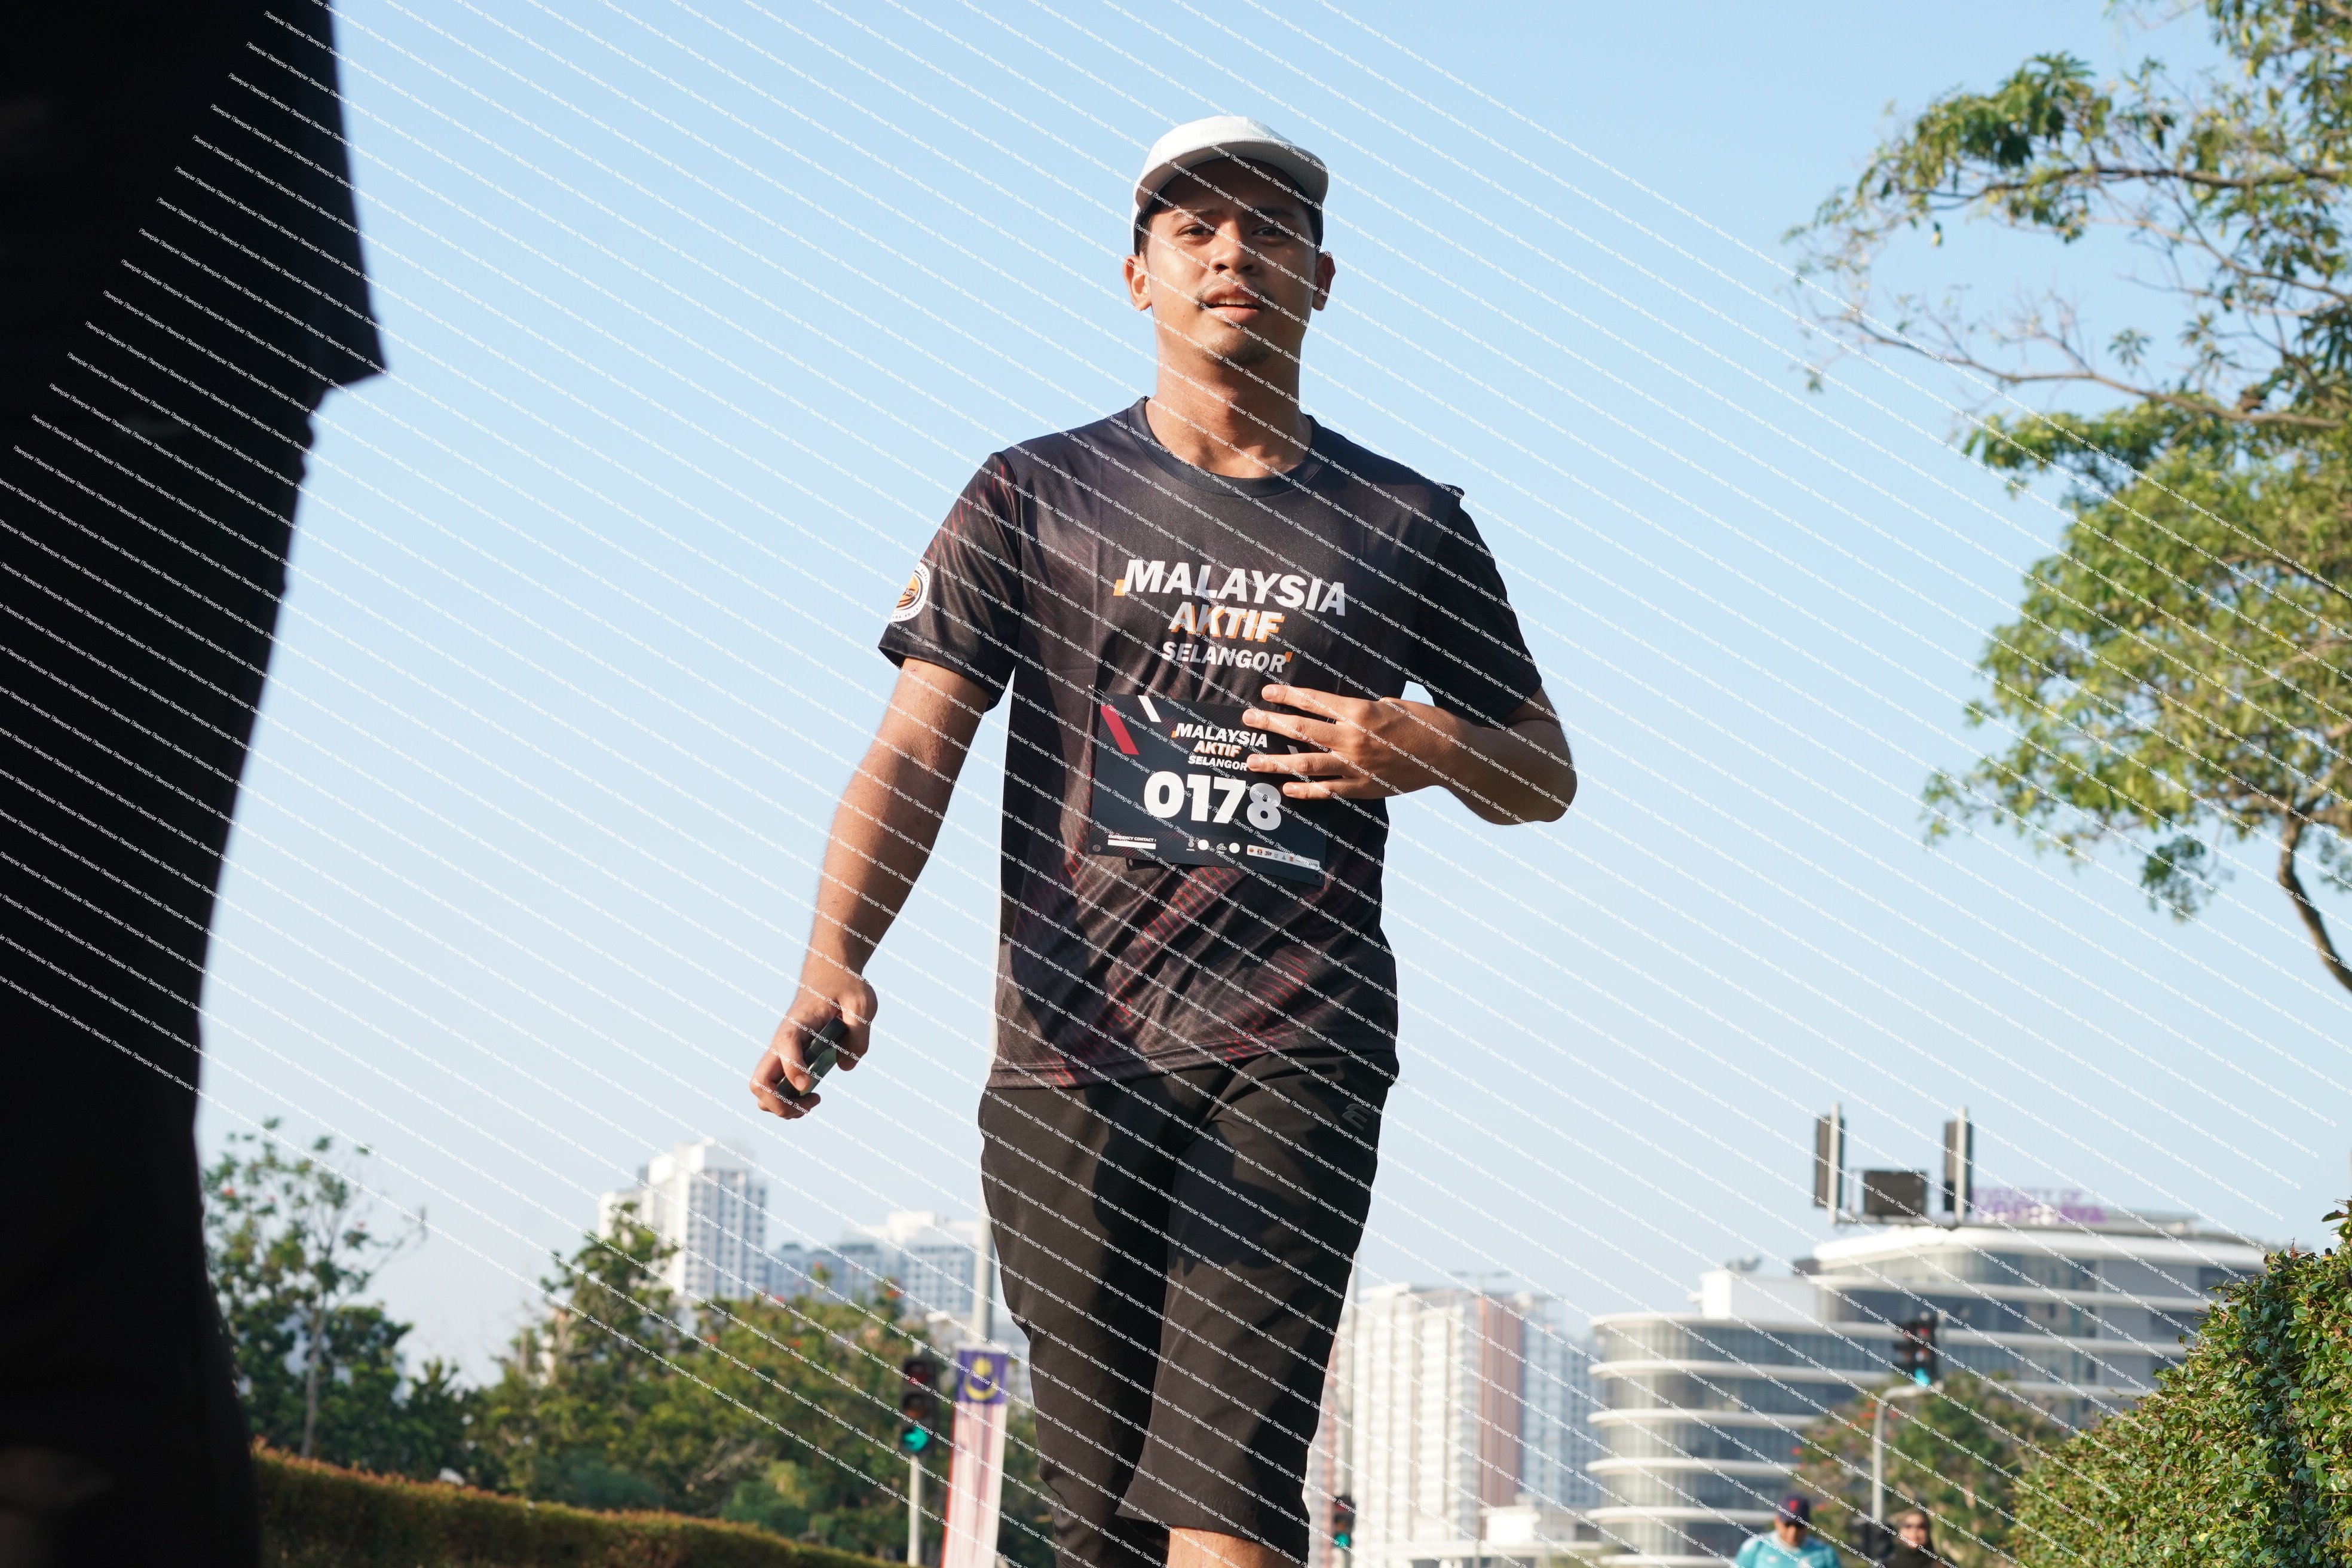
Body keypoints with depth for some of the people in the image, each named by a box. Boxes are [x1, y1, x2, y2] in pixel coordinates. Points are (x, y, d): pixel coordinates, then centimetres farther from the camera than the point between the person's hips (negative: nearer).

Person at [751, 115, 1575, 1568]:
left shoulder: (1411, 525, 14)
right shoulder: (1034, 497, 11)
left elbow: (1547, 776, 23)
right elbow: (915, 751, 2)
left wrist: (1433, 751, -1)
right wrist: (835, 961, -16)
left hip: (1298, 1056, -1)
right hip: (1069, 1054, 1)